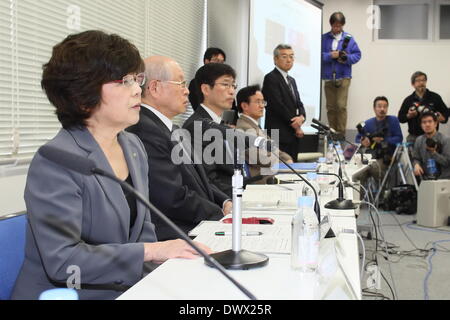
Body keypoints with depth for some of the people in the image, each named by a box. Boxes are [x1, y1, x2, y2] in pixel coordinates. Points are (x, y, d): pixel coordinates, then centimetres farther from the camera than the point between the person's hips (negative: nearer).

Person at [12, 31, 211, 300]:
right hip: (66, 293, -7)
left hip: (124, 288, 7)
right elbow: (62, 260, -23)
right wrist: (152, 251, -22)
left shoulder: (133, 146, 7)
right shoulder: (56, 161, -19)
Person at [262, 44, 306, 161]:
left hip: (293, 136, 8)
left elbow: (299, 104, 17)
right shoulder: (271, 78, -7)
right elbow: (278, 105, -14)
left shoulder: (292, 80, 21)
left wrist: (302, 117, -7)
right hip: (279, 135, -8)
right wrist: (296, 127, -7)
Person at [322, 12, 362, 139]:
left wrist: (346, 57, -14)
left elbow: (357, 55, 3)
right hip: (328, 77, 2)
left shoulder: (348, 38, 2)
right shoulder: (324, 38, 3)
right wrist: (330, 56, -15)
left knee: (341, 106, -10)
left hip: (343, 77, -2)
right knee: (330, 107, 8)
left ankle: (341, 133, -2)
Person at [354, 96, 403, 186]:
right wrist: (363, 142, -7)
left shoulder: (393, 120, 6)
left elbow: (399, 138, -1)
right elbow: (357, 139, 17)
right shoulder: (368, 123, 14)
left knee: (374, 166, -36)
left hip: (387, 157, -2)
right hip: (371, 155, 2)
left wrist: (383, 140, -13)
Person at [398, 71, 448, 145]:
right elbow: (400, 118, 10)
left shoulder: (435, 97, 6)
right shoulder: (408, 100, 9)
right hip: (413, 137, 1)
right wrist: (408, 116, -10)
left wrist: (442, 118, -13)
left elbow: (446, 112, 9)